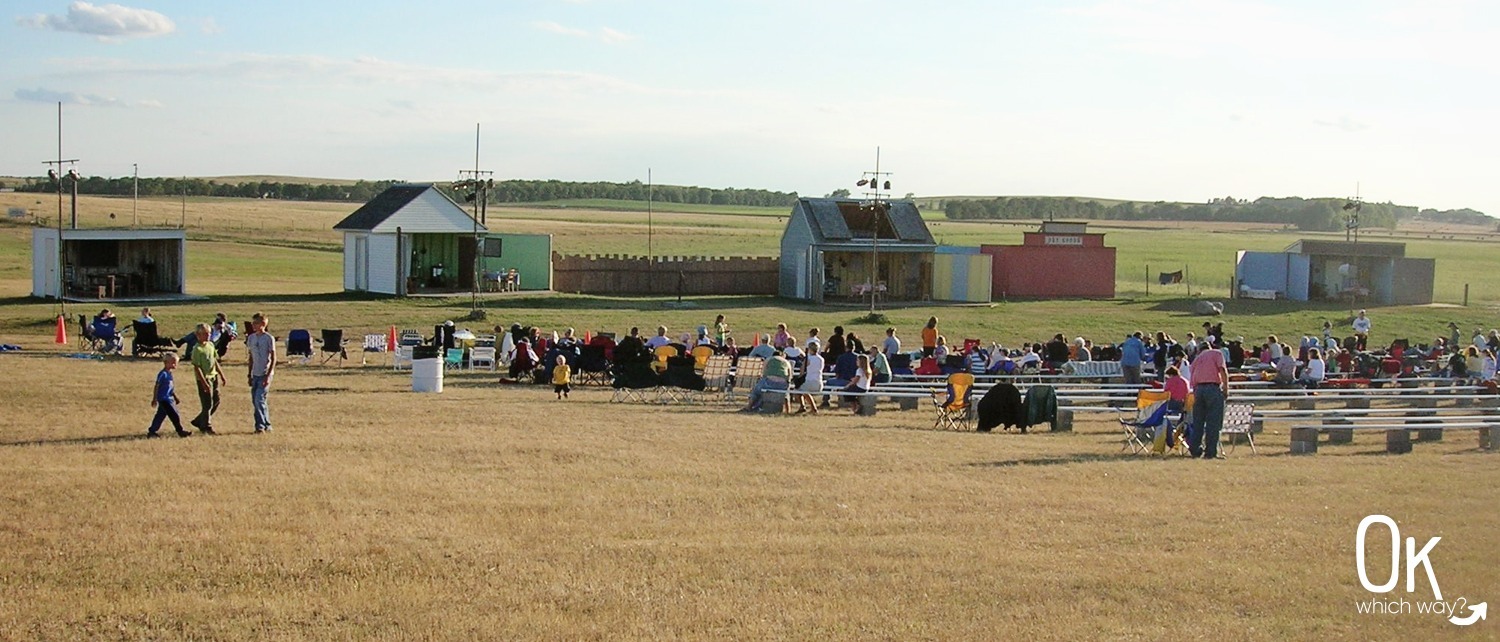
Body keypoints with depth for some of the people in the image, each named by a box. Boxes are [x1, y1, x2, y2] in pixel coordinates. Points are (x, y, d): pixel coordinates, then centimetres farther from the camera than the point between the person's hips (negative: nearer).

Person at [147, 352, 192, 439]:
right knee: (175, 416, -7)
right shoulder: (163, 374, -16)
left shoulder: (169, 373, 12)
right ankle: (180, 431, 0)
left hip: (169, 399, 9)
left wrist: (175, 398, 25)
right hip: (164, 399, -9)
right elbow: (156, 387, -14)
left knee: (160, 415, 13)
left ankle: (151, 431, 19)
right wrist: (154, 399, -14)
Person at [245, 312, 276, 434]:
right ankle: (266, 425, 15)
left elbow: (273, 359, -8)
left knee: (259, 399, -14)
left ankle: (261, 426, -8)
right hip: (255, 374, 7)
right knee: (255, 401, 6)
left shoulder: (269, 338, -9)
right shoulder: (251, 338, 8)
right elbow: (251, 358, 16)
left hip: (265, 374, -7)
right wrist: (250, 375, 14)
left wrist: (268, 376, -14)